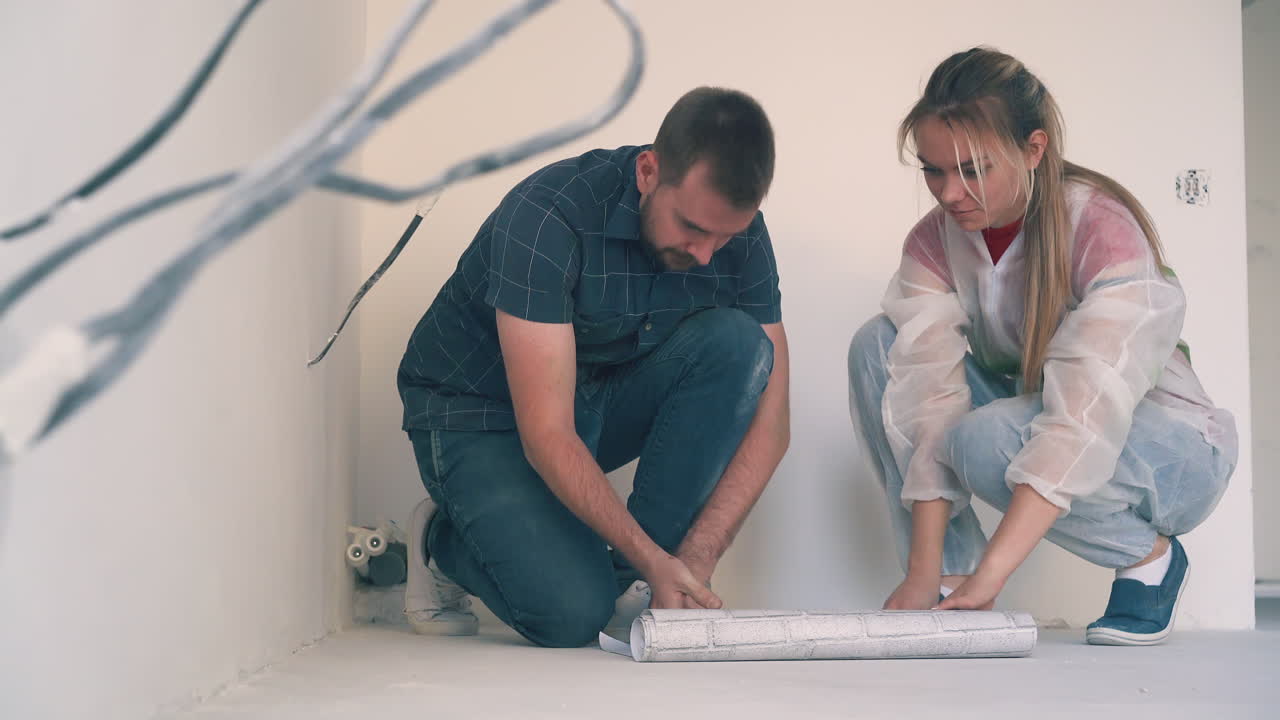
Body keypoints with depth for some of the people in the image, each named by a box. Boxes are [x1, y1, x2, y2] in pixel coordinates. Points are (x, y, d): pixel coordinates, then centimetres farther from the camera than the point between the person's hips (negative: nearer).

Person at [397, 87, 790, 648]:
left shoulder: (738, 233, -14)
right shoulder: (548, 217, -31)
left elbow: (770, 422, -13)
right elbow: (547, 436, -33)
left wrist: (695, 560, -25)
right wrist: (657, 561, -37)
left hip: (603, 400, 5)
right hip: (479, 414, -5)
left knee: (737, 342, -22)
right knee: (573, 614, -26)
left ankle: (626, 573, -13)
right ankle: (445, 541, 7)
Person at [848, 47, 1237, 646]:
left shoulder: (1103, 230, -27)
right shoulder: (934, 242, -10)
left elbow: (1087, 413, -38)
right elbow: (930, 403, -21)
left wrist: (988, 577, -46)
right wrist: (924, 574, -30)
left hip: (1169, 448, -6)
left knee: (988, 439, -36)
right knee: (877, 346, -14)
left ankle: (1150, 555, -8)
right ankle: (951, 578, -13)